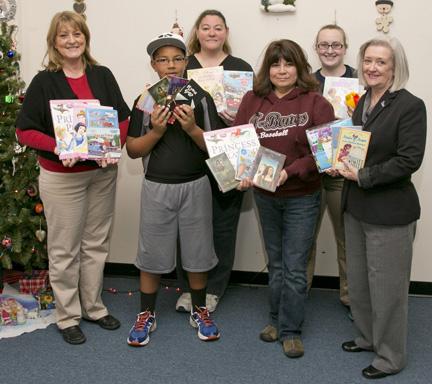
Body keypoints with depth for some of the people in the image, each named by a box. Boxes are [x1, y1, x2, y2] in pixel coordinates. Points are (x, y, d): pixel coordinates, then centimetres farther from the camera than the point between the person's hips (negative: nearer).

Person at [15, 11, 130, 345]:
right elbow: (25, 130, -8)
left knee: (97, 243, 15)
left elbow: (123, 118, 5)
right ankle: (68, 316, 20)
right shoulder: (44, 82, -7)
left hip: (102, 172, 4)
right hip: (61, 176, -3)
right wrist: (57, 147, -24)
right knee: (65, 248, 5)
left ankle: (94, 306, 31)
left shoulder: (102, 76, 3)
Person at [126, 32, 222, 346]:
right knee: (152, 253, 9)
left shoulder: (201, 98, -2)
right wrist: (156, 131, -17)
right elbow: (133, 150, -1)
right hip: (157, 187, 0)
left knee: (197, 252, 11)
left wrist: (192, 128, -19)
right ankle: (147, 315, 25)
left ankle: (200, 310, 31)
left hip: (195, 186, 0)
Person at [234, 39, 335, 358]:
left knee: (295, 267, 3)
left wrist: (289, 171, -25)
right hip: (264, 195, 4)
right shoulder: (252, 100, 1)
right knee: (275, 262, 19)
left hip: (301, 197, -3)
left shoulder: (315, 102, -9)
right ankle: (277, 319, 35)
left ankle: (291, 330, 18)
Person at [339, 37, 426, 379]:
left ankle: (391, 356, 22)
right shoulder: (363, 102, 8)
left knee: (386, 285, 4)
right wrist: (343, 164, 0)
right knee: (358, 279, 18)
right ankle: (369, 336, 39)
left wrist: (363, 177, -19)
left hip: (389, 212, -7)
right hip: (356, 207, 8)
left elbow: (409, 160, -20)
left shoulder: (410, 106, -14)